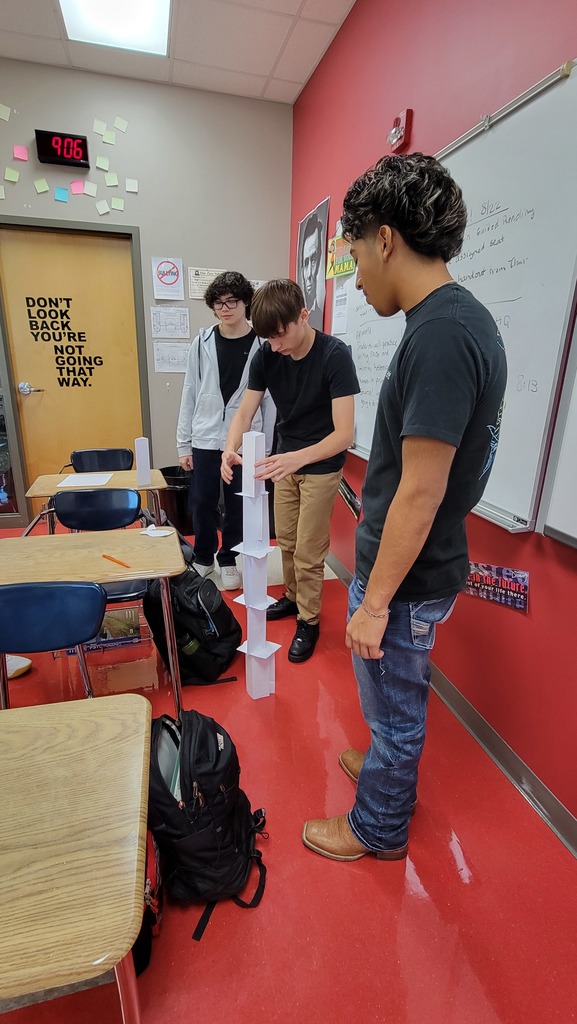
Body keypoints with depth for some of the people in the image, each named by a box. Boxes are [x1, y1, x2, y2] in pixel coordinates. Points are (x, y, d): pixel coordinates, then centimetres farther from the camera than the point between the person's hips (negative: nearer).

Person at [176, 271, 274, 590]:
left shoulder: (262, 345, -3)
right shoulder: (202, 342, 3)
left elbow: (269, 399, -2)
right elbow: (190, 394, 4)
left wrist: (266, 448, -2)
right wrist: (183, 444, 3)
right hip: (205, 439, 2)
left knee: (238, 505, 8)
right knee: (202, 503, 9)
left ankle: (228, 560, 28)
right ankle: (203, 558, 31)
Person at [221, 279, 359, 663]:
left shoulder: (335, 355, -25)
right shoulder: (266, 356, -10)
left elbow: (344, 433, -30)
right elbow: (245, 413, -10)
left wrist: (299, 458, -46)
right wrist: (231, 449, -31)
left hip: (321, 464, -5)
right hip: (286, 460, 5)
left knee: (308, 551, 1)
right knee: (286, 540, 17)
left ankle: (309, 621, 21)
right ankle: (293, 596, 39)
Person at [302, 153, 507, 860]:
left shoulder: (439, 334, -24)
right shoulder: (463, 318, 7)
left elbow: (421, 491, -26)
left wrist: (376, 601, -17)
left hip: (405, 578, -9)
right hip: (420, 566, 9)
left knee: (394, 705, 15)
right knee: (396, 697, 28)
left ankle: (378, 828, 42)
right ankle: (388, 770, 54)